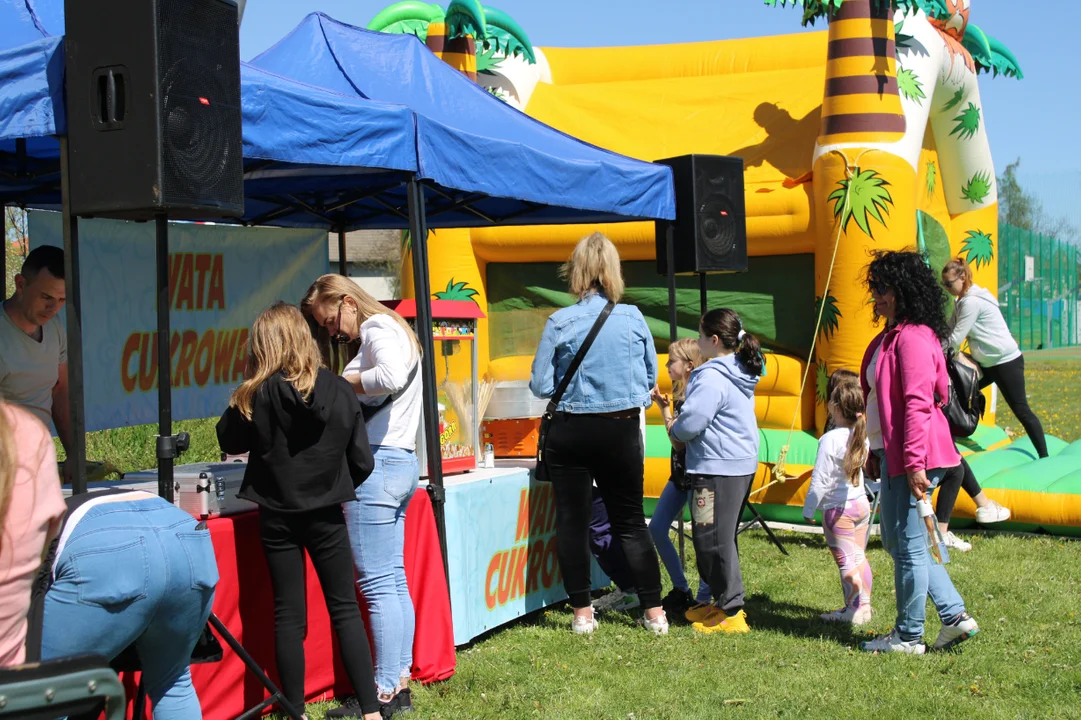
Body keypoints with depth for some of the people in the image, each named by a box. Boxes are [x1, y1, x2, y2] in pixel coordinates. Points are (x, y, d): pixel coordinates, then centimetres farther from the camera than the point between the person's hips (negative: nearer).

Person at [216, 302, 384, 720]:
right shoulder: (339, 390, -7)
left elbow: (230, 443, 4)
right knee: (345, 610, 9)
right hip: (327, 515, 1)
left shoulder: (256, 396, -13)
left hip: (278, 517, -1)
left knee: (289, 615, 8)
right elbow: (362, 461, -2)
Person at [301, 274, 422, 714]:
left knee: (378, 585, -7)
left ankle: (384, 692, -4)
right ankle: (400, 682, 14)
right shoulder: (391, 331, 22)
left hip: (376, 463, -10)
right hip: (402, 463, 10)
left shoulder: (377, 329, -8)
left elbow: (392, 377, -27)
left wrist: (343, 383, -13)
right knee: (395, 582, 11)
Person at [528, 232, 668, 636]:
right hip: (622, 432, 2)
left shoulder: (560, 323, -11)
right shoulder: (633, 318, -5)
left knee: (572, 522, 9)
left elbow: (540, 385, -6)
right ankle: (654, 613, 12)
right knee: (631, 522, 12)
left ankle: (582, 613, 12)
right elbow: (651, 376, 6)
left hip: (572, 432, -2)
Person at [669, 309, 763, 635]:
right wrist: (680, 427, 17)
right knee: (723, 537, 19)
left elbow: (690, 424, -20)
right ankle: (723, 601, 27)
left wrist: (673, 428, 2)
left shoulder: (712, 378, -19)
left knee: (713, 539, -2)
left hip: (717, 469, -10)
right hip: (743, 464, 10)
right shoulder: (742, 373, 12)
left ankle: (730, 612, 2)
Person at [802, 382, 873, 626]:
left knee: (846, 561, 0)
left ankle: (854, 610, 4)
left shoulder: (831, 439, -18)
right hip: (862, 503, 7)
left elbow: (820, 480, -16)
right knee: (859, 557, 14)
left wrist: (808, 510, -6)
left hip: (838, 509, -7)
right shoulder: (862, 436, 2)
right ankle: (864, 605, 18)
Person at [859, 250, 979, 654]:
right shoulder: (888, 337, 15)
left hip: (912, 458, -11)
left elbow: (918, 404, -22)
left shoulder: (913, 337, -16)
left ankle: (909, 636, 12)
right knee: (896, 540, 17)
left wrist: (914, 462, -25)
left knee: (908, 545, 0)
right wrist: (875, 452, 22)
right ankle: (955, 615, 21)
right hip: (890, 453, 11)